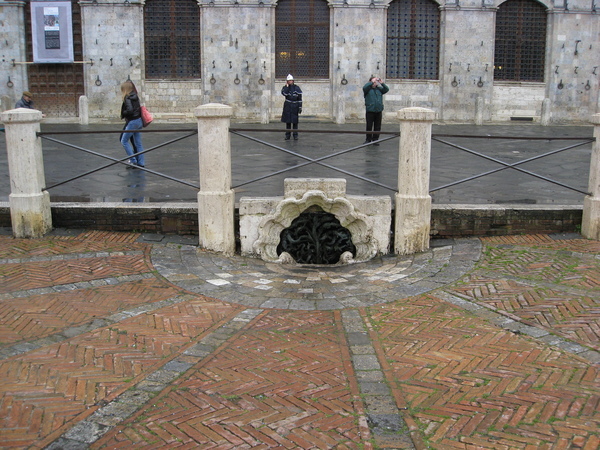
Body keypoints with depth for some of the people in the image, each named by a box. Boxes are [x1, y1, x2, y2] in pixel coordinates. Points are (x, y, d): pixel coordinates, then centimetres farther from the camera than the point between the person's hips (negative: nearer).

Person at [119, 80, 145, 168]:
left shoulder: (127, 98, -15)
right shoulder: (135, 97, 8)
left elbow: (129, 110, -24)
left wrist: (123, 113, -7)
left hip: (132, 122, -8)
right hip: (139, 121, 8)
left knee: (124, 141, 3)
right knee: (138, 143, 11)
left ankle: (133, 161, -2)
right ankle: (140, 163, 13)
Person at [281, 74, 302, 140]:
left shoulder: (297, 88, 2)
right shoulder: (285, 87, 6)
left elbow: (300, 98, 0)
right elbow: (284, 94, -17)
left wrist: (300, 107, -5)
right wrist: (287, 86, -10)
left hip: (295, 106, -1)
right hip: (288, 106, 1)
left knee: (295, 121, -1)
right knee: (288, 121, 4)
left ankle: (295, 135, 4)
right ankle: (288, 135, 10)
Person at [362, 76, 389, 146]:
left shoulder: (379, 89, 14)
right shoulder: (368, 89, 2)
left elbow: (386, 89, 4)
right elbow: (364, 88, -18)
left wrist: (382, 83, -6)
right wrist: (372, 82, -16)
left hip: (379, 111, 3)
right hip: (370, 110, -3)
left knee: (377, 127, 4)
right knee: (369, 126, 1)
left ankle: (375, 140, 12)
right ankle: (368, 139, 12)